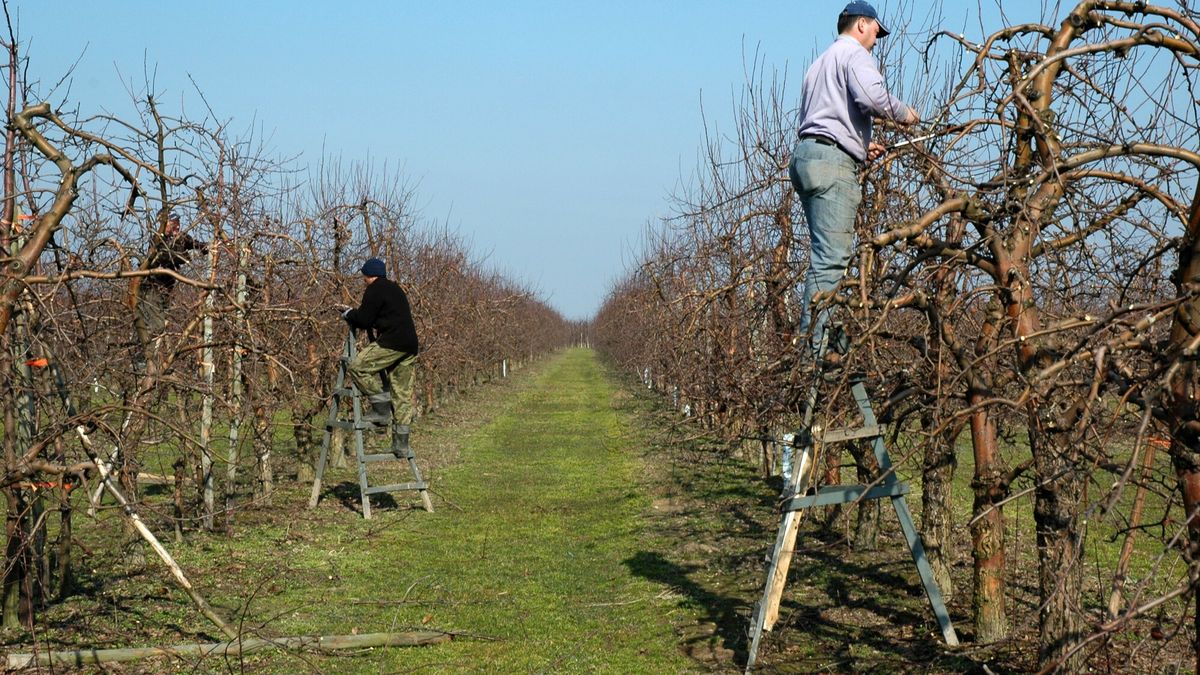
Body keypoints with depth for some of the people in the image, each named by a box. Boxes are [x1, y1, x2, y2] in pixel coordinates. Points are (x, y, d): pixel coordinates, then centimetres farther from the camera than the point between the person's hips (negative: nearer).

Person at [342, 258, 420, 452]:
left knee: (358, 367, -6)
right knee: (403, 391, 7)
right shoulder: (395, 288, 24)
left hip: (391, 343, -9)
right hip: (410, 345, 9)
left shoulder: (374, 290, -4)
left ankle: (381, 408, -7)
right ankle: (402, 440, 6)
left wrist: (349, 315, 14)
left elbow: (364, 321, -6)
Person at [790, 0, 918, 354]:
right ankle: (815, 346, -21)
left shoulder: (820, 62, 30)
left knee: (828, 255, 10)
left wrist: (861, 145, 25)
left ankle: (813, 341, 6)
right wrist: (903, 113, -1)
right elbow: (871, 96, -18)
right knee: (831, 257, -14)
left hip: (806, 153, 10)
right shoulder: (855, 53, 1)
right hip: (832, 159, -10)